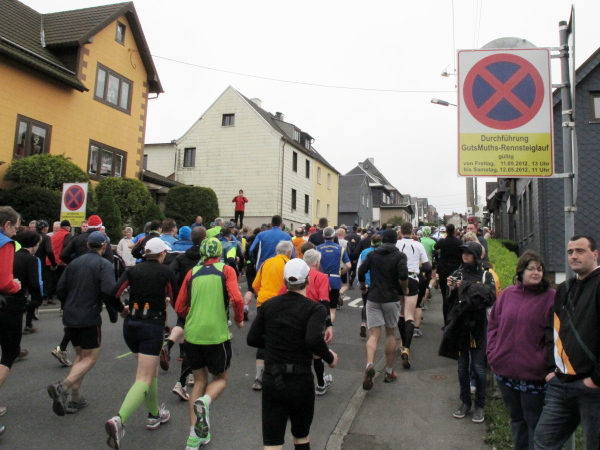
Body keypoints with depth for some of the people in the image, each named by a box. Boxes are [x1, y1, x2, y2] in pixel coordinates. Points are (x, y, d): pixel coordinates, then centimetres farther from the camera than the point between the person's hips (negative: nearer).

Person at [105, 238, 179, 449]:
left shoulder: (133, 270, 6)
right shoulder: (166, 272, -2)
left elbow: (113, 294, -4)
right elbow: (176, 299, 3)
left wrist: (123, 310, 12)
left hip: (130, 324, 6)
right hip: (153, 325, -5)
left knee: (151, 371, 23)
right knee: (144, 379, -6)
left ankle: (154, 414, 34)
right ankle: (119, 420, -26)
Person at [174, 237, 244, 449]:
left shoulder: (192, 273, 7)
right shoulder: (226, 270, -2)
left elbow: (180, 308, 8)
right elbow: (236, 299, -15)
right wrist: (239, 319, 3)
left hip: (192, 334, 3)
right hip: (217, 334, -3)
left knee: (199, 381, 19)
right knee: (220, 378, 18)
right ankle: (204, 402, -14)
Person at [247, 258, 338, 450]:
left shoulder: (269, 305, 1)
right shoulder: (315, 308, -11)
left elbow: (252, 339, 2)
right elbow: (314, 339, -27)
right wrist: (330, 358, -10)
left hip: (271, 380, 2)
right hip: (300, 380, -2)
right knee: (301, 434, 24)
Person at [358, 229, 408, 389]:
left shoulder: (372, 254, 6)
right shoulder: (400, 256, -3)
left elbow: (361, 272, 0)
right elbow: (403, 276, -18)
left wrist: (363, 287, 16)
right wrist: (405, 289, 0)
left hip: (373, 298, 1)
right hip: (391, 299, -1)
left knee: (373, 334, 1)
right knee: (391, 334, 14)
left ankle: (369, 365, -25)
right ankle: (389, 372, 21)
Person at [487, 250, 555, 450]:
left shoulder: (551, 297, -9)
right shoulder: (507, 293, 4)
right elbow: (493, 324, 9)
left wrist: (544, 360, -15)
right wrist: (493, 352, 1)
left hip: (534, 375, -4)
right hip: (504, 371, 5)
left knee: (535, 425, 10)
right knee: (516, 420, 22)